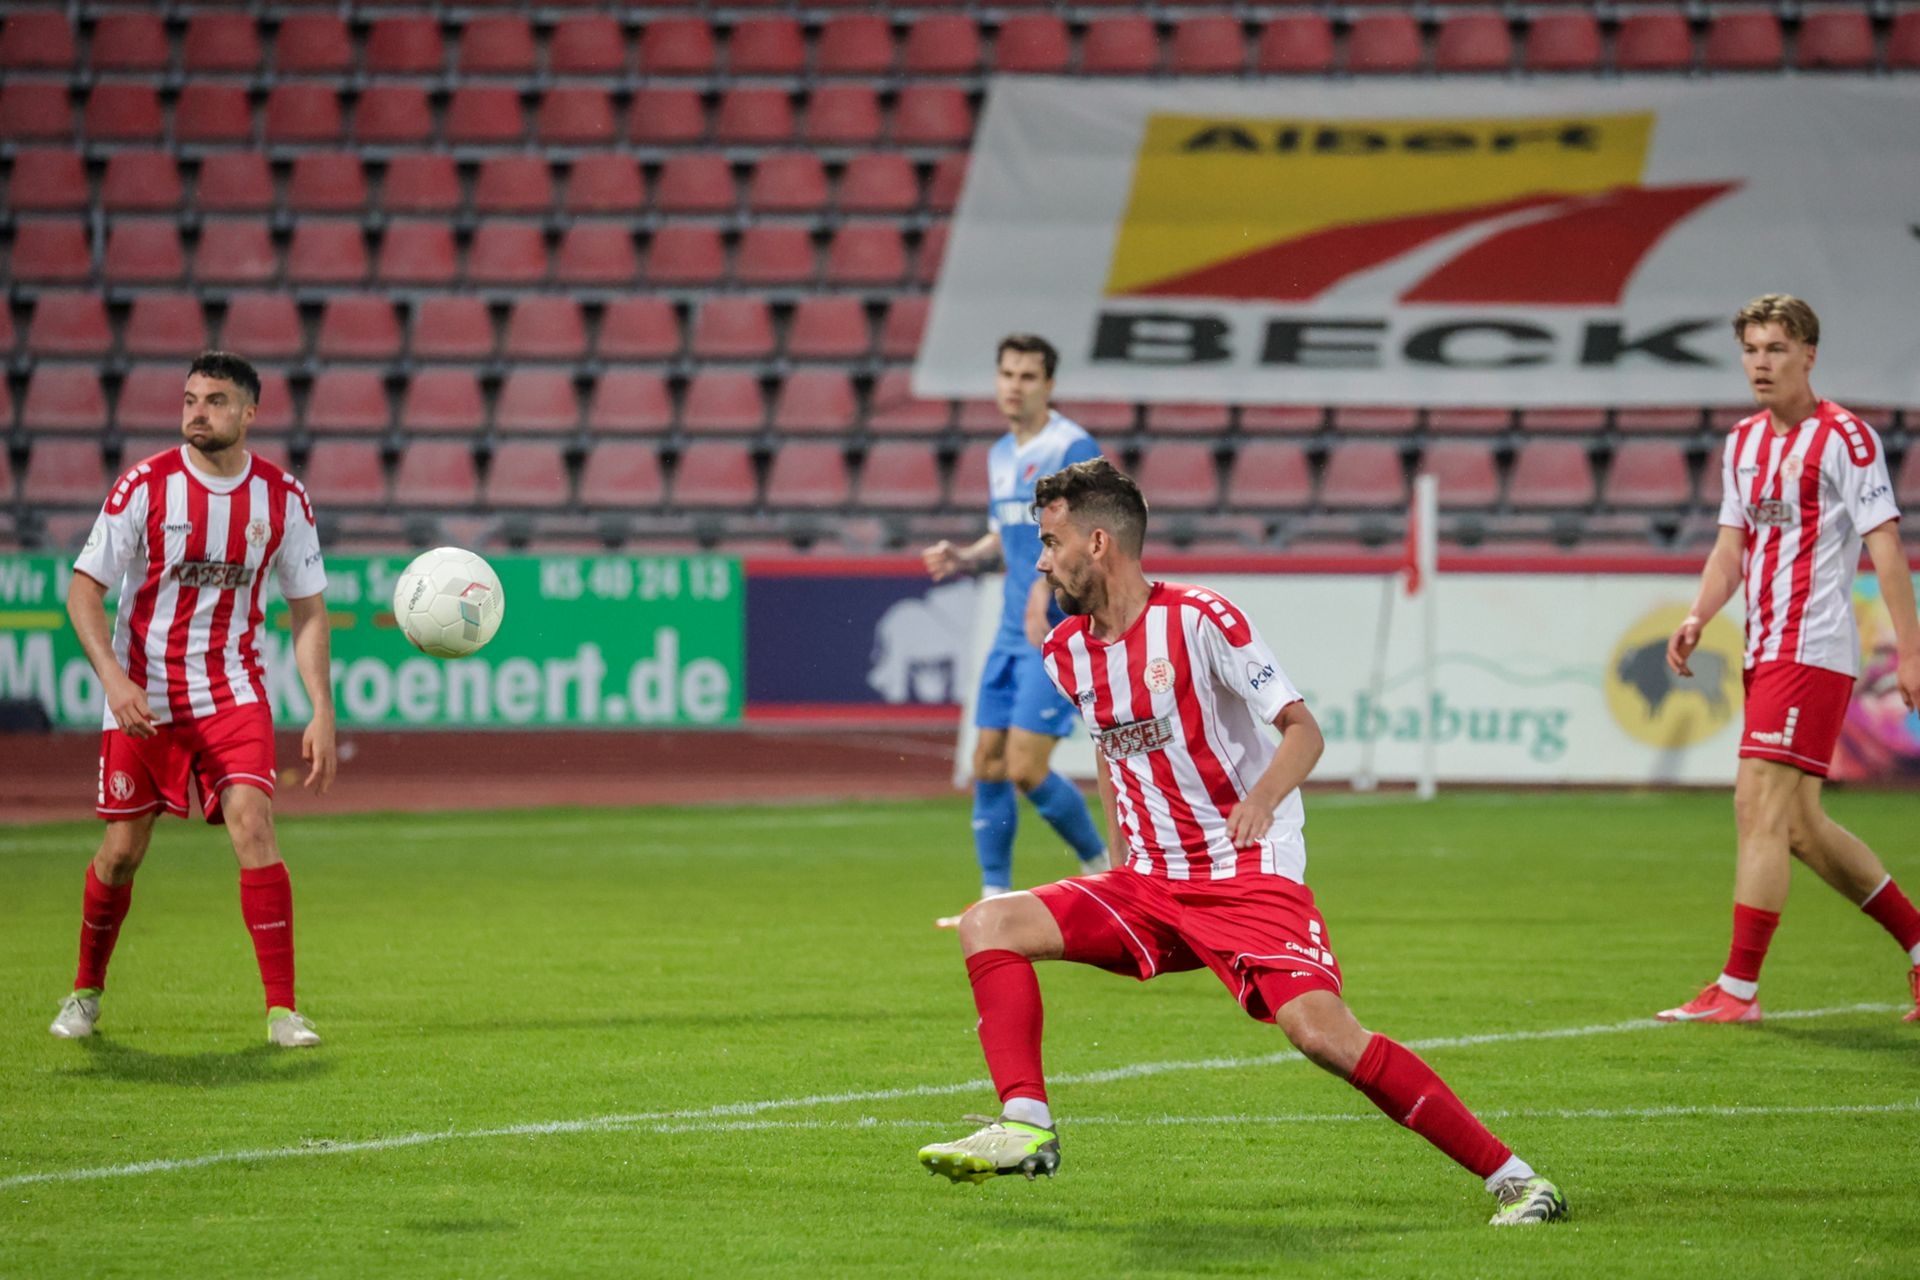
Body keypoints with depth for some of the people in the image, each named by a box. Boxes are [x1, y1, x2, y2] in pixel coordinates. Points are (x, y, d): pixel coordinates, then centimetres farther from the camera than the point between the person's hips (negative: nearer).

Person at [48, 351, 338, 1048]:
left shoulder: (282, 497, -3)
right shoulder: (145, 486, -9)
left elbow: (308, 610, 6)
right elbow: (84, 587, -6)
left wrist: (322, 712, -2)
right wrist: (113, 677, -20)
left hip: (233, 692, 1)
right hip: (142, 695, 0)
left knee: (252, 823, -18)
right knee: (123, 849, 5)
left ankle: (283, 1010, -14)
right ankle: (86, 992, 30)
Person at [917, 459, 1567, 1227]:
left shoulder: (1197, 620, -13)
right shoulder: (1067, 652, 8)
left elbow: (1303, 730, -14)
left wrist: (1261, 801, -32)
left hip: (1250, 879, -7)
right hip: (1148, 889, 7)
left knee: (1323, 1033, -25)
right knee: (988, 924, -9)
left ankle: (1511, 1177, -18)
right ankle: (1027, 1129, -12)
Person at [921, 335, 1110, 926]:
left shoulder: (1073, 449, -11)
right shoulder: (1001, 455, 15)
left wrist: (1051, 581, -31)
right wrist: (962, 559, 7)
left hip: (1060, 634, -8)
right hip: (1012, 633, 8)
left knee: (1026, 770, -11)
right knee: (988, 764, 4)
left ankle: (1101, 869, 10)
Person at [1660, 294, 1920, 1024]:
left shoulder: (1845, 437, -7)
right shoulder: (1744, 444, 16)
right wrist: (1698, 618, 2)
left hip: (1810, 650, -9)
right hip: (1765, 653, 9)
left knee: (1760, 807, -13)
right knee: (1799, 825, 11)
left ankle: (1738, 989, -13)